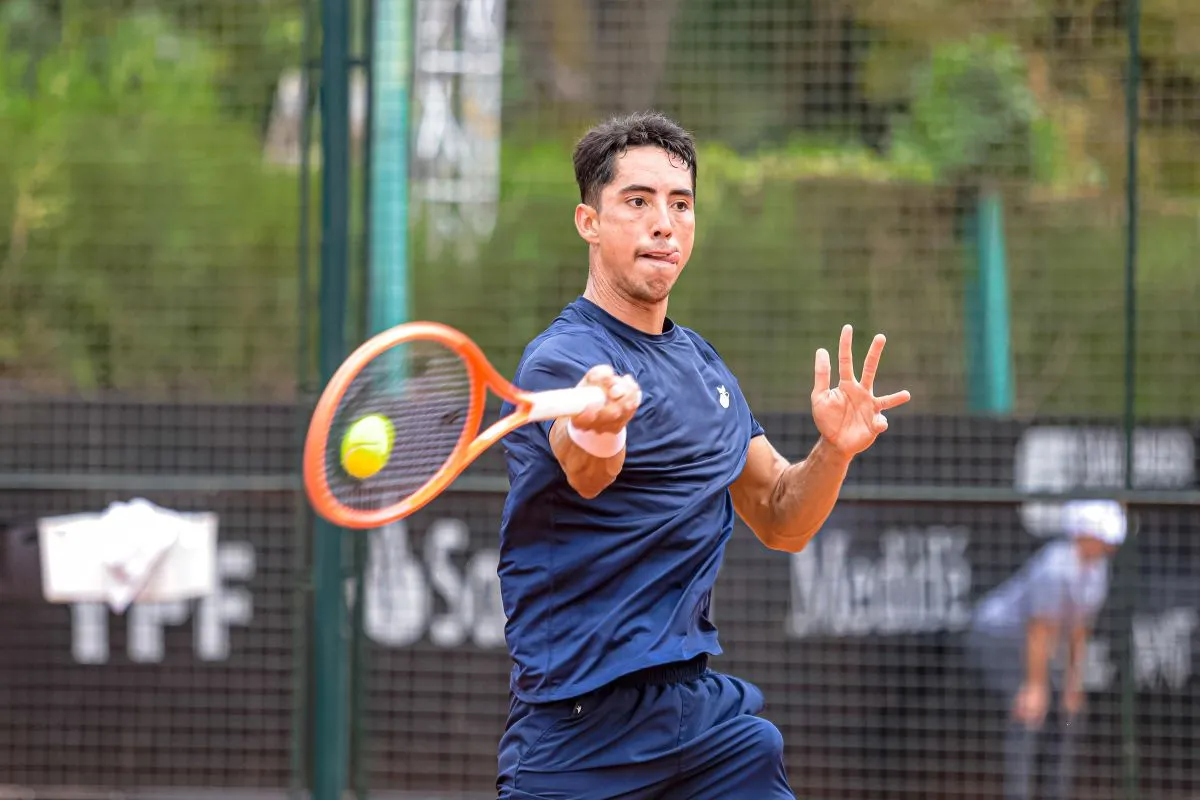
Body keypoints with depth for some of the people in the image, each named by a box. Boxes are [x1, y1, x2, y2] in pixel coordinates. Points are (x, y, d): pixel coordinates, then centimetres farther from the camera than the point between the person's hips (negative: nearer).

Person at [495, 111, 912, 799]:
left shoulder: (703, 364, 13)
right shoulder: (562, 359, -13)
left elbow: (780, 522, 18)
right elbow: (584, 474, -35)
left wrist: (835, 449, -4)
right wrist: (594, 435, -60)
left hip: (703, 706, 7)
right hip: (581, 723, -7)